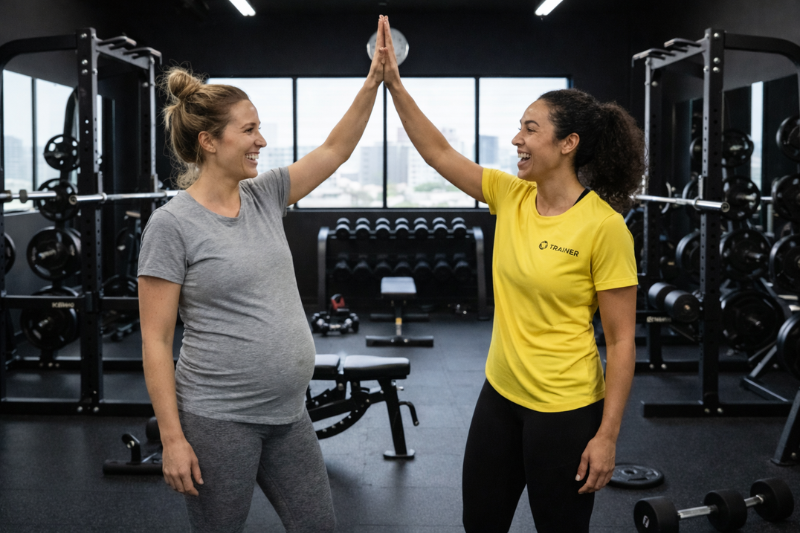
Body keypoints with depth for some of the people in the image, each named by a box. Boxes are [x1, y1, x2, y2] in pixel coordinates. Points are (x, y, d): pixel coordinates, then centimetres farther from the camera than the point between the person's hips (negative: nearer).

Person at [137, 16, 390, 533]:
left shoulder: (265, 196, 5)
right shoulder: (173, 225, -13)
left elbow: (334, 151, 12)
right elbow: (155, 341, -12)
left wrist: (373, 81, 1)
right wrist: (172, 440, -14)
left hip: (288, 414, 7)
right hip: (218, 421, -6)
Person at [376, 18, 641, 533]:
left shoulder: (603, 226, -18)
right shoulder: (511, 196, 0)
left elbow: (621, 340, -15)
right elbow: (438, 152, 4)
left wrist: (607, 436, -15)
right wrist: (394, 83, -5)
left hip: (565, 410, -7)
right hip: (501, 394, 7)